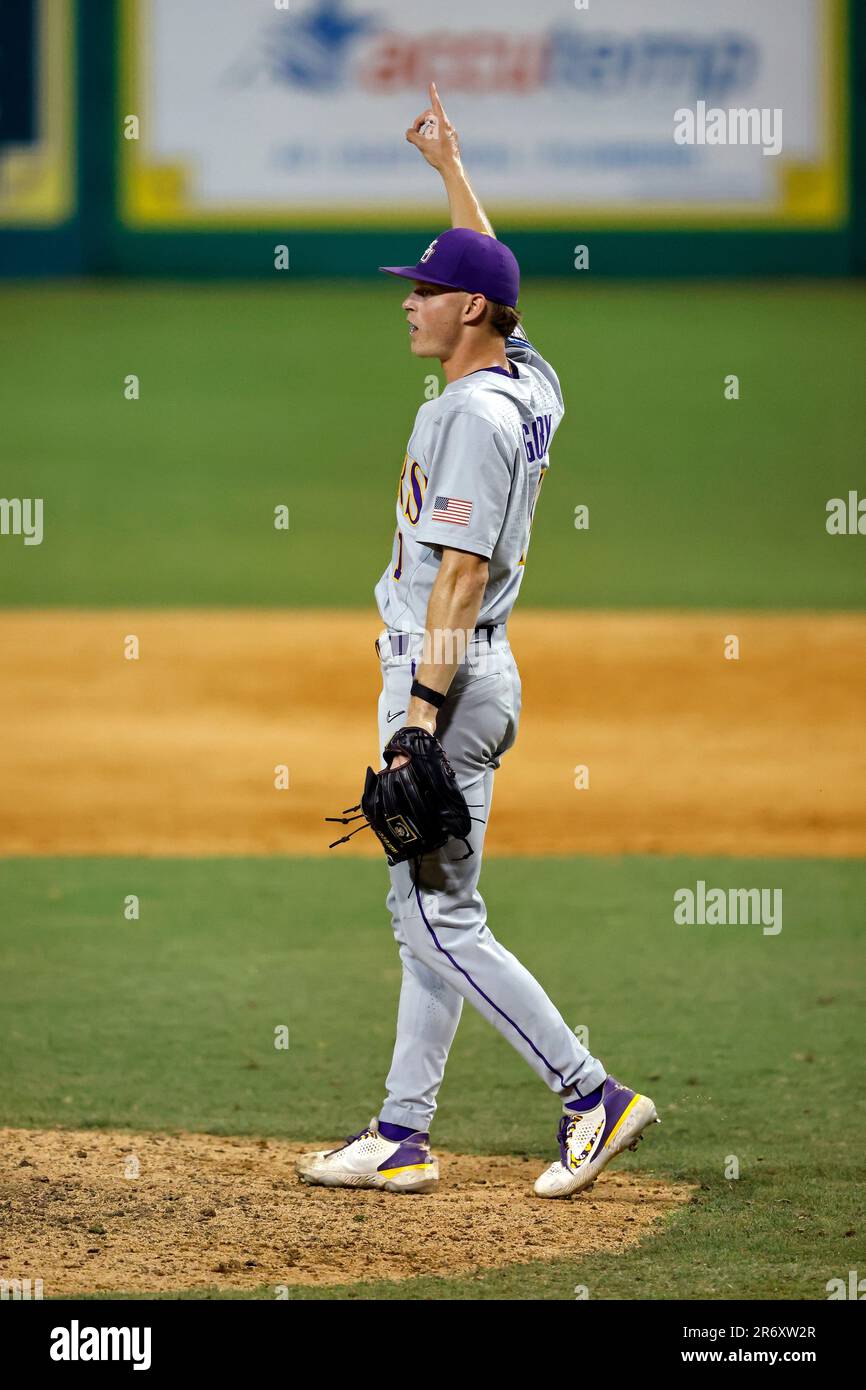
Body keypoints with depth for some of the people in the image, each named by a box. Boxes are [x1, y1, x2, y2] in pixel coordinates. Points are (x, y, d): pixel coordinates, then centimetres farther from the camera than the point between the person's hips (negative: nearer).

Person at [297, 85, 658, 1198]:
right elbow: (486, 267, 30)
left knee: (439, 918, -9)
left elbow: (463, 572, -23)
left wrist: (423, 709, -25)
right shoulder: (526, 381, 9)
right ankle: (401, 1138, 13)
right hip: (465, 675, 10)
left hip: (447, 678, -10)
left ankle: (591, 1094, -10)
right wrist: (449, 167, 35)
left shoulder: (474, 410, -18)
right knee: (430, 910, 10)